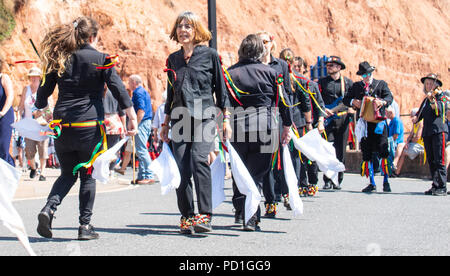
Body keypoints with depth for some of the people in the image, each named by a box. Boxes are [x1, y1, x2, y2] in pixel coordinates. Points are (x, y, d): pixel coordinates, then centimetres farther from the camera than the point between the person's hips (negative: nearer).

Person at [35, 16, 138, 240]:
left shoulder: (58, 60, 8)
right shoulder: (101, 60, -2)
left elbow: (43, 92, 13)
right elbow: (119, 89, -7)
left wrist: (39, 112, 31)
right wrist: (132, 118, -4)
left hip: (62, 127, 3)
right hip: (89, 126, -3)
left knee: (68, 174, 16)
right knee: (88, 175, 9)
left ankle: (49, 208, -7)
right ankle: (85, 225, 6)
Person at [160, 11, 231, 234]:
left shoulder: (210, 55, 2)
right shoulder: (172, 59, 14)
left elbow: (221, 89, 5)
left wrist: (226, 119, 2)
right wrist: (165, 124, 18)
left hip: (204, 117, -4)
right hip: (180, 119, 4)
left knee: (199, 159, -22)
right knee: (181, 167, -2)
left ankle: (205, 215, -25)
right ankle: (186, 216, 7)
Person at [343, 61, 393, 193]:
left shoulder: (381, 84, 8)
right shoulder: (356, 86, 16)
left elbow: (389, 96, -7)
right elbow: (345, 99, 14)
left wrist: (382, 101, -29)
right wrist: (353, 101, -9)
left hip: (378, 122, -3)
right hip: (364, 124, 3)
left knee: (383, 151, -12)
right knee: (366, 154, 4)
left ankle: (386, 182, -5)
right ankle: (372, 183, 12)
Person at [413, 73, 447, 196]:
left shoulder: (441, 96, 1)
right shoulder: (426, 100, 22)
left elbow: (438, 110, -17)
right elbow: (420, 114, 26)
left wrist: (432, 100, -34)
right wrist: (416, 118, 3)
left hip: (439, 131, -7)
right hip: (427, 133, 7)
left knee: (439, 160, -12)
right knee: (431, 161, 6)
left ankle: (442, 187, -14)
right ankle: (435, 186, 9)